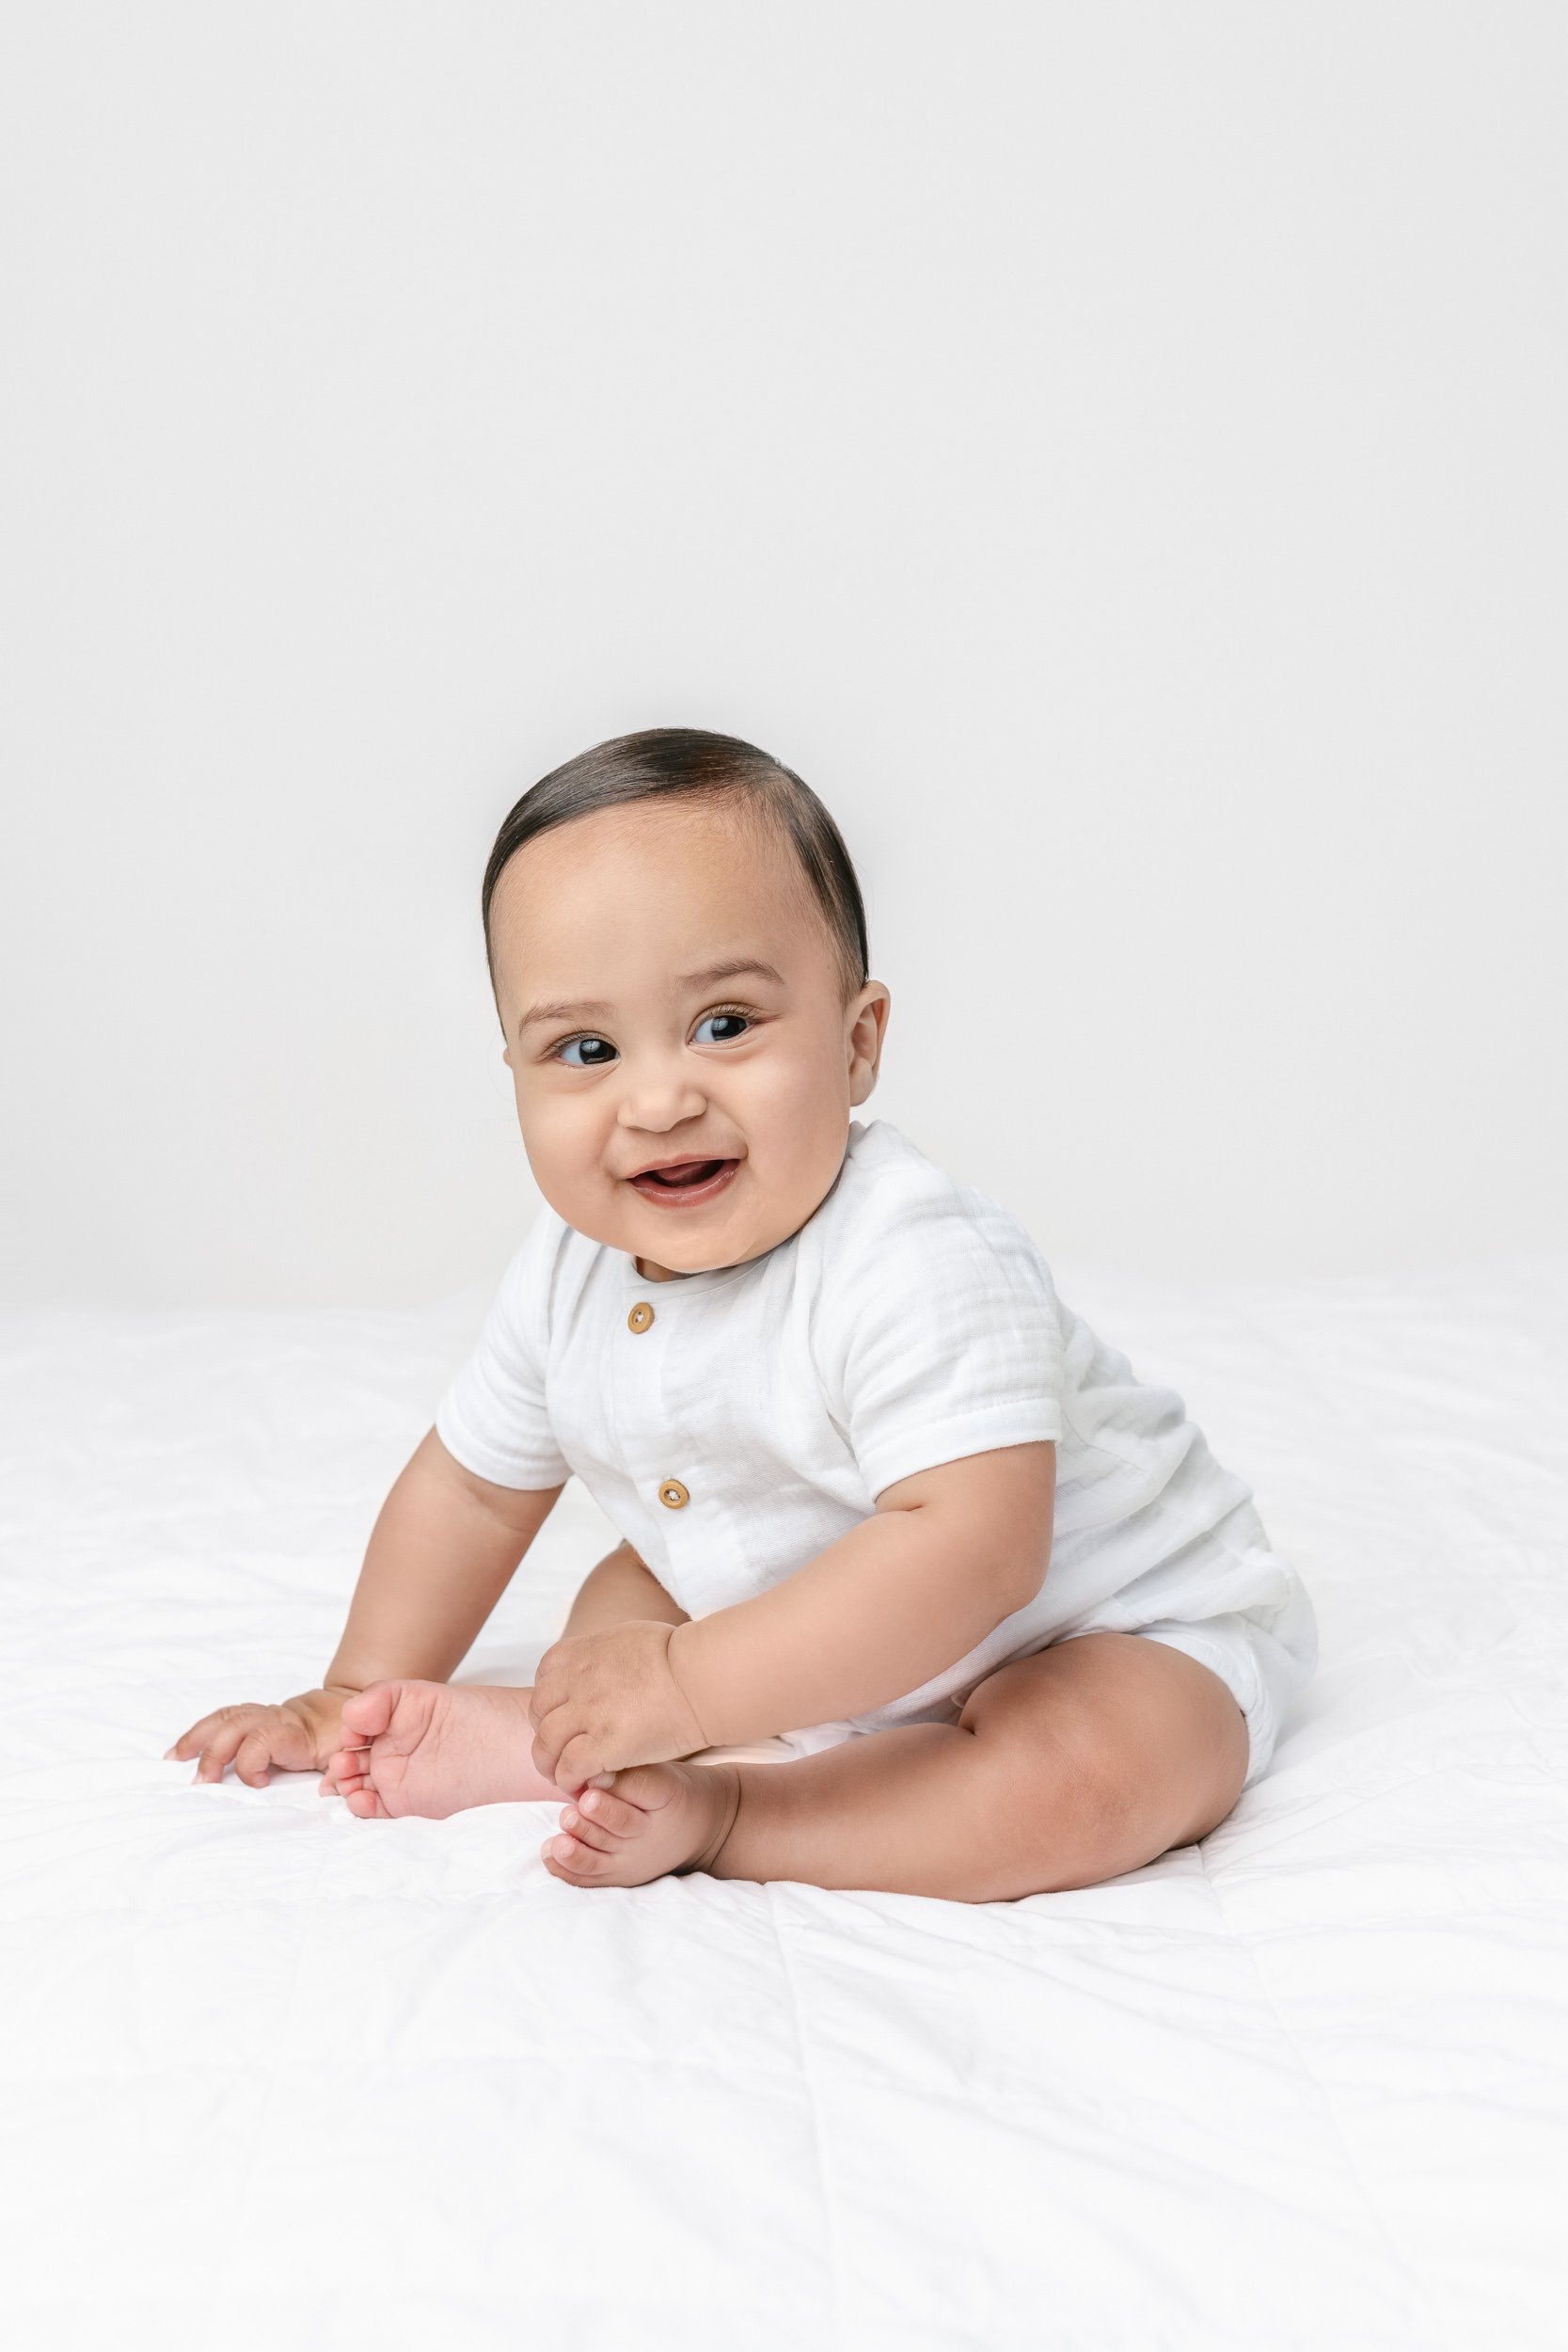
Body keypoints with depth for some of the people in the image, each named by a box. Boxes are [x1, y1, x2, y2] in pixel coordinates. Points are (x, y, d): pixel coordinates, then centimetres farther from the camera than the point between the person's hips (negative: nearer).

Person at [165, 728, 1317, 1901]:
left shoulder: (920, 1266, -36)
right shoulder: (570, 1272, -10)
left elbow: (970, 1546, -46)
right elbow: (473, 1485, 6)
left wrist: (690, 1689, -43)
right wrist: (356, 1698, 9)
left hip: (1122, 1634, -7)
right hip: (852, 1649, 7)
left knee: (1097, 1773, -35)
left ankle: (711, 1807, -26)